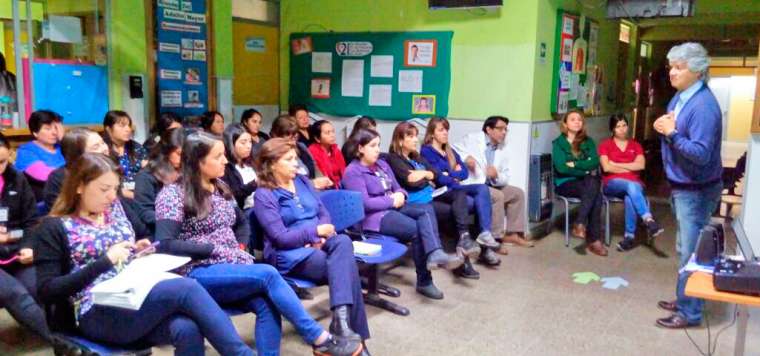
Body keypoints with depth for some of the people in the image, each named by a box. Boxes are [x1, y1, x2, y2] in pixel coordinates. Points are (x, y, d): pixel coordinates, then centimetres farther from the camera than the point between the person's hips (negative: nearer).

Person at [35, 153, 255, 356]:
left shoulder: (114, 209, 16)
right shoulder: (54, 228, 2)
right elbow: (47, 292, -6)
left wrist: (138, 252, 6)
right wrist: (105, 261, -14)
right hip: (98, 315, -5)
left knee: (188, 330, -30)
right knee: (186, 288, -30)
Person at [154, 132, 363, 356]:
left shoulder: (220, 187, 13)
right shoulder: (173, 194, -7)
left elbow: (242, 222, 27)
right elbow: (165, 245, -16)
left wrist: (240, 247, 7)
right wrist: (213, 248, -15)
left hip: (233, 268, 6)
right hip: (199, 274, -6)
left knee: (266, 303, -26)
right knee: (268, 275, -27)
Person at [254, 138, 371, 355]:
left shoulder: (303, 181, 16)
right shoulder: (264, 195, -4)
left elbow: (324, 214, 13)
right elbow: (280, 237, -12)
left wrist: (322, 237, -8)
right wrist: (315, 231, -18)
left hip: (318, 244, 6)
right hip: (290, 254, -5)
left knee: (343, 242, -31)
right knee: (346, 267, -29)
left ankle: (341, 319, -37)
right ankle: (356, 332, -28)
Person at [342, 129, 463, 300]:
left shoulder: (382, 164, 19)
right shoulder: (353, 171, -7)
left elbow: (397, 188, 21)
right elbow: (364, 203, -17)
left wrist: (400, 195, -4)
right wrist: (392, 200, -12)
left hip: (393, 207, 8)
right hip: (373, 216, -8)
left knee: (427, 209, -21)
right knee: (416, 229, -26)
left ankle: (434, 254, -40)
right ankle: (424, 281, -19)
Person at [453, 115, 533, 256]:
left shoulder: (504, 149, 10)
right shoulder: (472, 139, -4)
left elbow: (505, 179, 7)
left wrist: (496, 176, -17)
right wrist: (465, 157, -24)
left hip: (490, 185, 8)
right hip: (470, 185, -8)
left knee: (518, 193, 3)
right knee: (497, 196, -29)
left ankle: (512, 234, 6)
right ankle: (495, 239, -22)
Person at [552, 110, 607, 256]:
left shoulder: (588, 142, 13)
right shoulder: (558, 143, 2)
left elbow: (595, 162, -3)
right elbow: (561, 167, -12)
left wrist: (575, 164, -13)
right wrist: (586, 169, -8)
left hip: (586, 182, 4)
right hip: (565, 183, -3)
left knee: (593, 184, -33)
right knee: (596, 195, -30)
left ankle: (579, 224, -31)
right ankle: (594, 239, -29)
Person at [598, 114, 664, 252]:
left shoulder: (635, 145, 17)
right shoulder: (605, 145, 9)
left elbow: (641, 165, 0)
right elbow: (606, 168, -5)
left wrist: (616, 164, -3)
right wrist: (630, 168, -1)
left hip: (634, 184, 2)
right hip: (612, 184, -2)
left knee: (630, 197, -35)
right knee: (631, 185, -37)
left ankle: (629, 236, -33)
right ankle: (649, 221, -48)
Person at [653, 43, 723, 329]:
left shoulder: (703, 105, -22)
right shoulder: (680, 97, 7)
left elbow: (701, 154, -27)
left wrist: (672, 133, -28)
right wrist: (662, 127, -4)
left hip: (697, 190, -10)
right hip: (681, 186, 10)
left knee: (691, 253, -1)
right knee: (685, 249, 20)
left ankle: (690, 313, 10)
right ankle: (684, 299, 33)